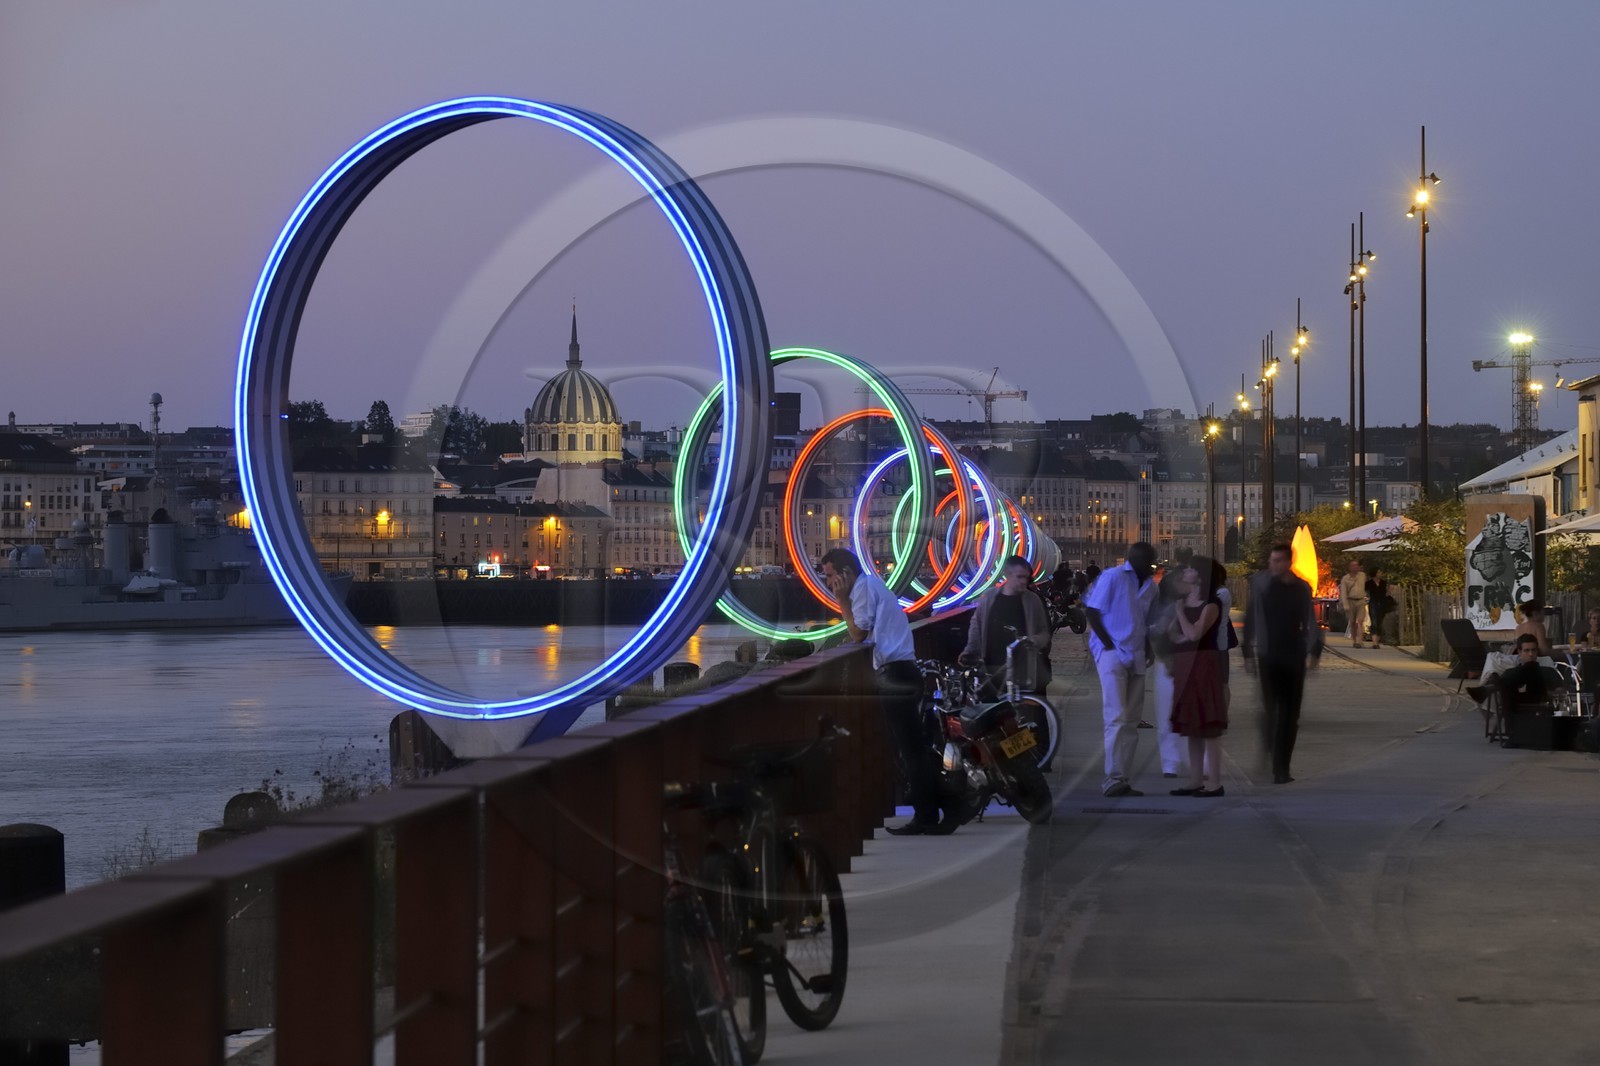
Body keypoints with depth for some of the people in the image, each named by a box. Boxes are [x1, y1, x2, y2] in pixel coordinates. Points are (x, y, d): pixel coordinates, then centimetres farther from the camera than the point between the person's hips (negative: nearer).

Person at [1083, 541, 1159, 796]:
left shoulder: (1150, 586, 12)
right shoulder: (1113, 577, -8)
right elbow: (1091, 611, -9)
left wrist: (1147, 650, 6)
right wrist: (1109, 644, -13)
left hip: (1136, 658, 7)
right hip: (1112, 654, -7)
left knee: (1131, 722, 6)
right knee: (1117, 718, -14)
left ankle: (1121, 779, 9)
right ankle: (1113, 778, -14)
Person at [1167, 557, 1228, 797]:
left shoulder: (1211, 605, -9)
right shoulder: (1184, 602, 15)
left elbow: (1194, 633, -19)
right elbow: (1172, 632, 16)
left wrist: (1180, 611, -7)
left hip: (1203, 664, -9)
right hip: (1184, 666, 9)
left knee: (1208, 725, -9)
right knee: (1191, 726, 11)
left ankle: (1214, 782, -10)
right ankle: (1196, 780, 16)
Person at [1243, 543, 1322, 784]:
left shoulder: (1301, 587, 6)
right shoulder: (1260, 584, -1)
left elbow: (1310, 621, 4)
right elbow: (1250, 619, 1)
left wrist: (1313, 651, -8)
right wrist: (1248, 653, -2)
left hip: (1294, 657, 3)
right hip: (1267, 656, -3)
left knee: (1290, 715, 6)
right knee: (1270, 709, -12)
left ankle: (1281, 767, 14)